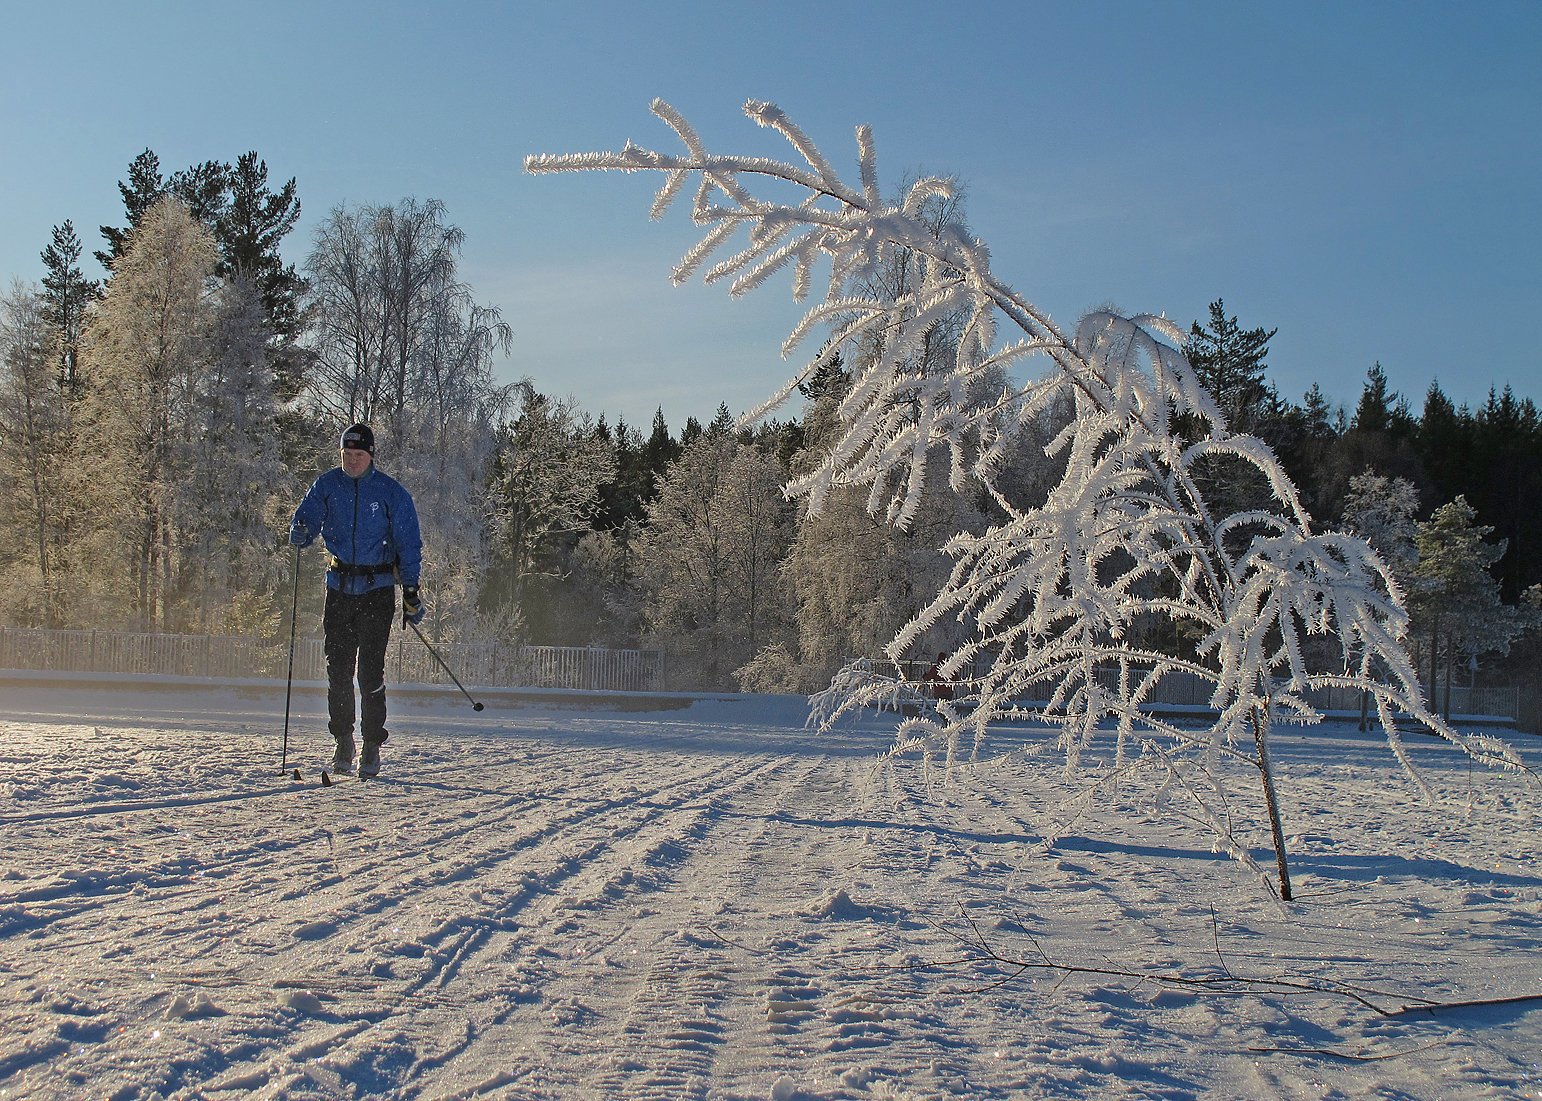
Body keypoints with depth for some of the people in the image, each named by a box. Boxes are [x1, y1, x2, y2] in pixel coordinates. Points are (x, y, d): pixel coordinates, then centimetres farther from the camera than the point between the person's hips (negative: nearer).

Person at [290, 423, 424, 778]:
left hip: (378, 588, -3)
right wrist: (301, 532, -22)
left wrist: (411, 591, -7)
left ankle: (372, 746, 3)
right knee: (337, 668, 3)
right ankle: (343, 740, 17)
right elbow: (304, 522, 3)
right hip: (339, 585, 3)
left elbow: (409, 543, -1)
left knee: (370, 670, -6)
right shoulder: (326, 486, 3)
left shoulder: (392, 493, -4)